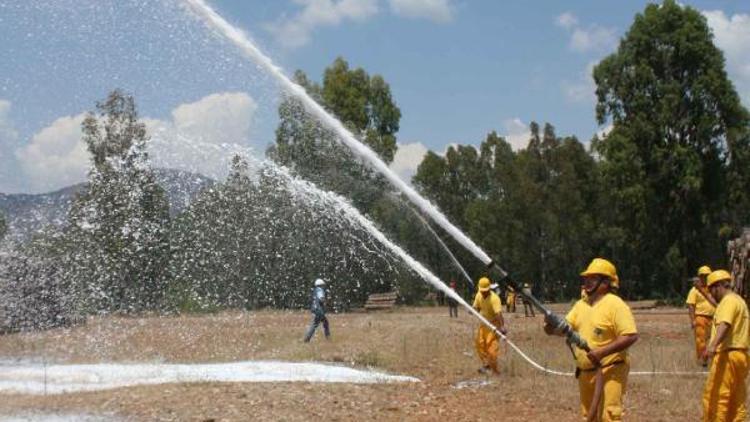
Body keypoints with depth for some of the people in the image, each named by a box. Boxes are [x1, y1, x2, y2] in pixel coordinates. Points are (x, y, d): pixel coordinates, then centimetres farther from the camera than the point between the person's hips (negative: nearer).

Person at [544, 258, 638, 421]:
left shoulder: (615, 304, -12)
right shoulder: (581, 304, 12)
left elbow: (631, 336, -20)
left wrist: (602, 351, -26)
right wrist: (553, 328, -15)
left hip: (609, 371, -8)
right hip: (585, 372, 8)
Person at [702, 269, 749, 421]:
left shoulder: (729, 301, -11)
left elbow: (724, 324, -30)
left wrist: (713, 345, -45)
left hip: (728, 355, -10)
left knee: (714, 396, -8)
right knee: (737, 400, 10)